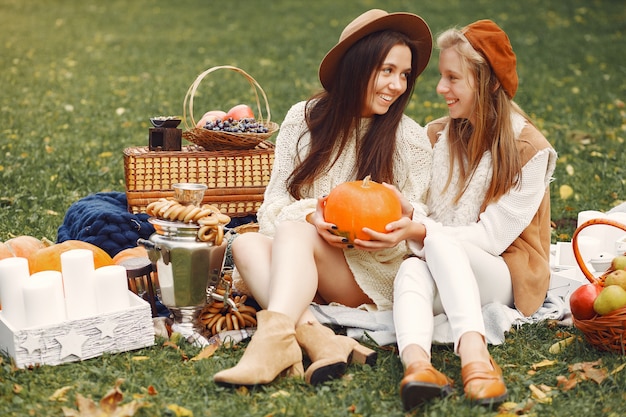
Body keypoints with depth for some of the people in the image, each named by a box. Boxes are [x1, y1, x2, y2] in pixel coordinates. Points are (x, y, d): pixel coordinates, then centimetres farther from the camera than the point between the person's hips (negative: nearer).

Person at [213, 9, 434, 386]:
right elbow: (275, 203, 2)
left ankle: (274, 337, -56)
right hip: (296, 260, 3)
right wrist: (311, 214, -20)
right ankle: (317, 337, -48)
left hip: (374, 275, -3)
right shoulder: (304, 120, 4)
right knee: (246, 244, -28)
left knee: (293, 230, -30)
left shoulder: (410, 139, 1)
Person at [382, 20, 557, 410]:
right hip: (436, 269, 3)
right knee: (411, 269, -33)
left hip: (502, 278, -3)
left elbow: (491, 237, -11)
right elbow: (418, 216, 5)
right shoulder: (435, 136, 9)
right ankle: (417, 362, -61)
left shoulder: (530, 149, -6)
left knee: (440, 244, -34)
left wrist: (423, 232, -20)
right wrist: (400, 215, -18)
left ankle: (475, 355, -54)